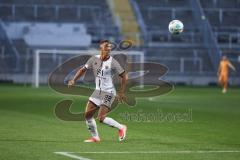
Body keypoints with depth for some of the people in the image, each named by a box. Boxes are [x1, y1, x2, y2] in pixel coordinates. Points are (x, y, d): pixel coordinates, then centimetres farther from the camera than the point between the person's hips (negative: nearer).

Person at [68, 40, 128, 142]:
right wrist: (74, 80, 2)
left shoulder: (112, 62, -13)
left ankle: (121, 128, 4)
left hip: (108, 93, -6)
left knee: (101, 118, -16)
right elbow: (83, 70, 13)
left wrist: (121, 93, -9)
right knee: (87, 115, 4)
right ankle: (95, 137, 19)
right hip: (98, 91, 6)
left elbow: (124, 76, -8)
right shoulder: (94, 59, 0)